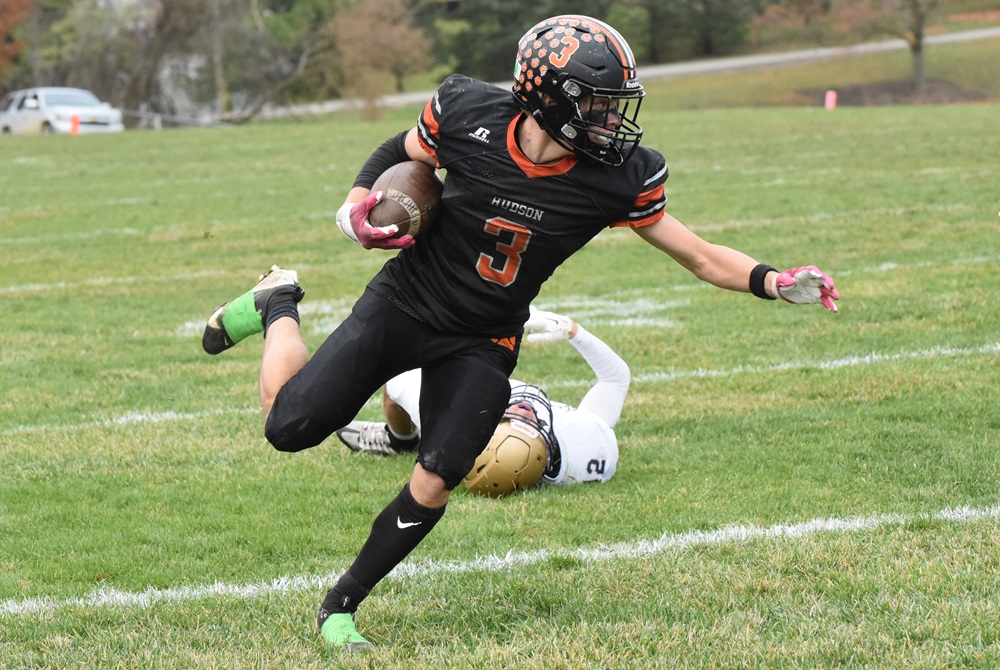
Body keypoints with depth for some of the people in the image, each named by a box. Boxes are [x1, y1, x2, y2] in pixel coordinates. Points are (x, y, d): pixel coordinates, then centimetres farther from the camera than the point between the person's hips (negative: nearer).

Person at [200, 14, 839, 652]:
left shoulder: (617, 179, -16)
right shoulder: (467, 115, -19)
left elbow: (700, 256, -9)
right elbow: (399, 153, 2)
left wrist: (774, 281, -25)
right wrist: (357, 206, -15)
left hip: (481, 345, 1)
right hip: (403, 305, -1)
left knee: (435, 482, -13)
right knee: (290, 425, -8)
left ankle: (341, 606, 11)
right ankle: (278, 305, 25)